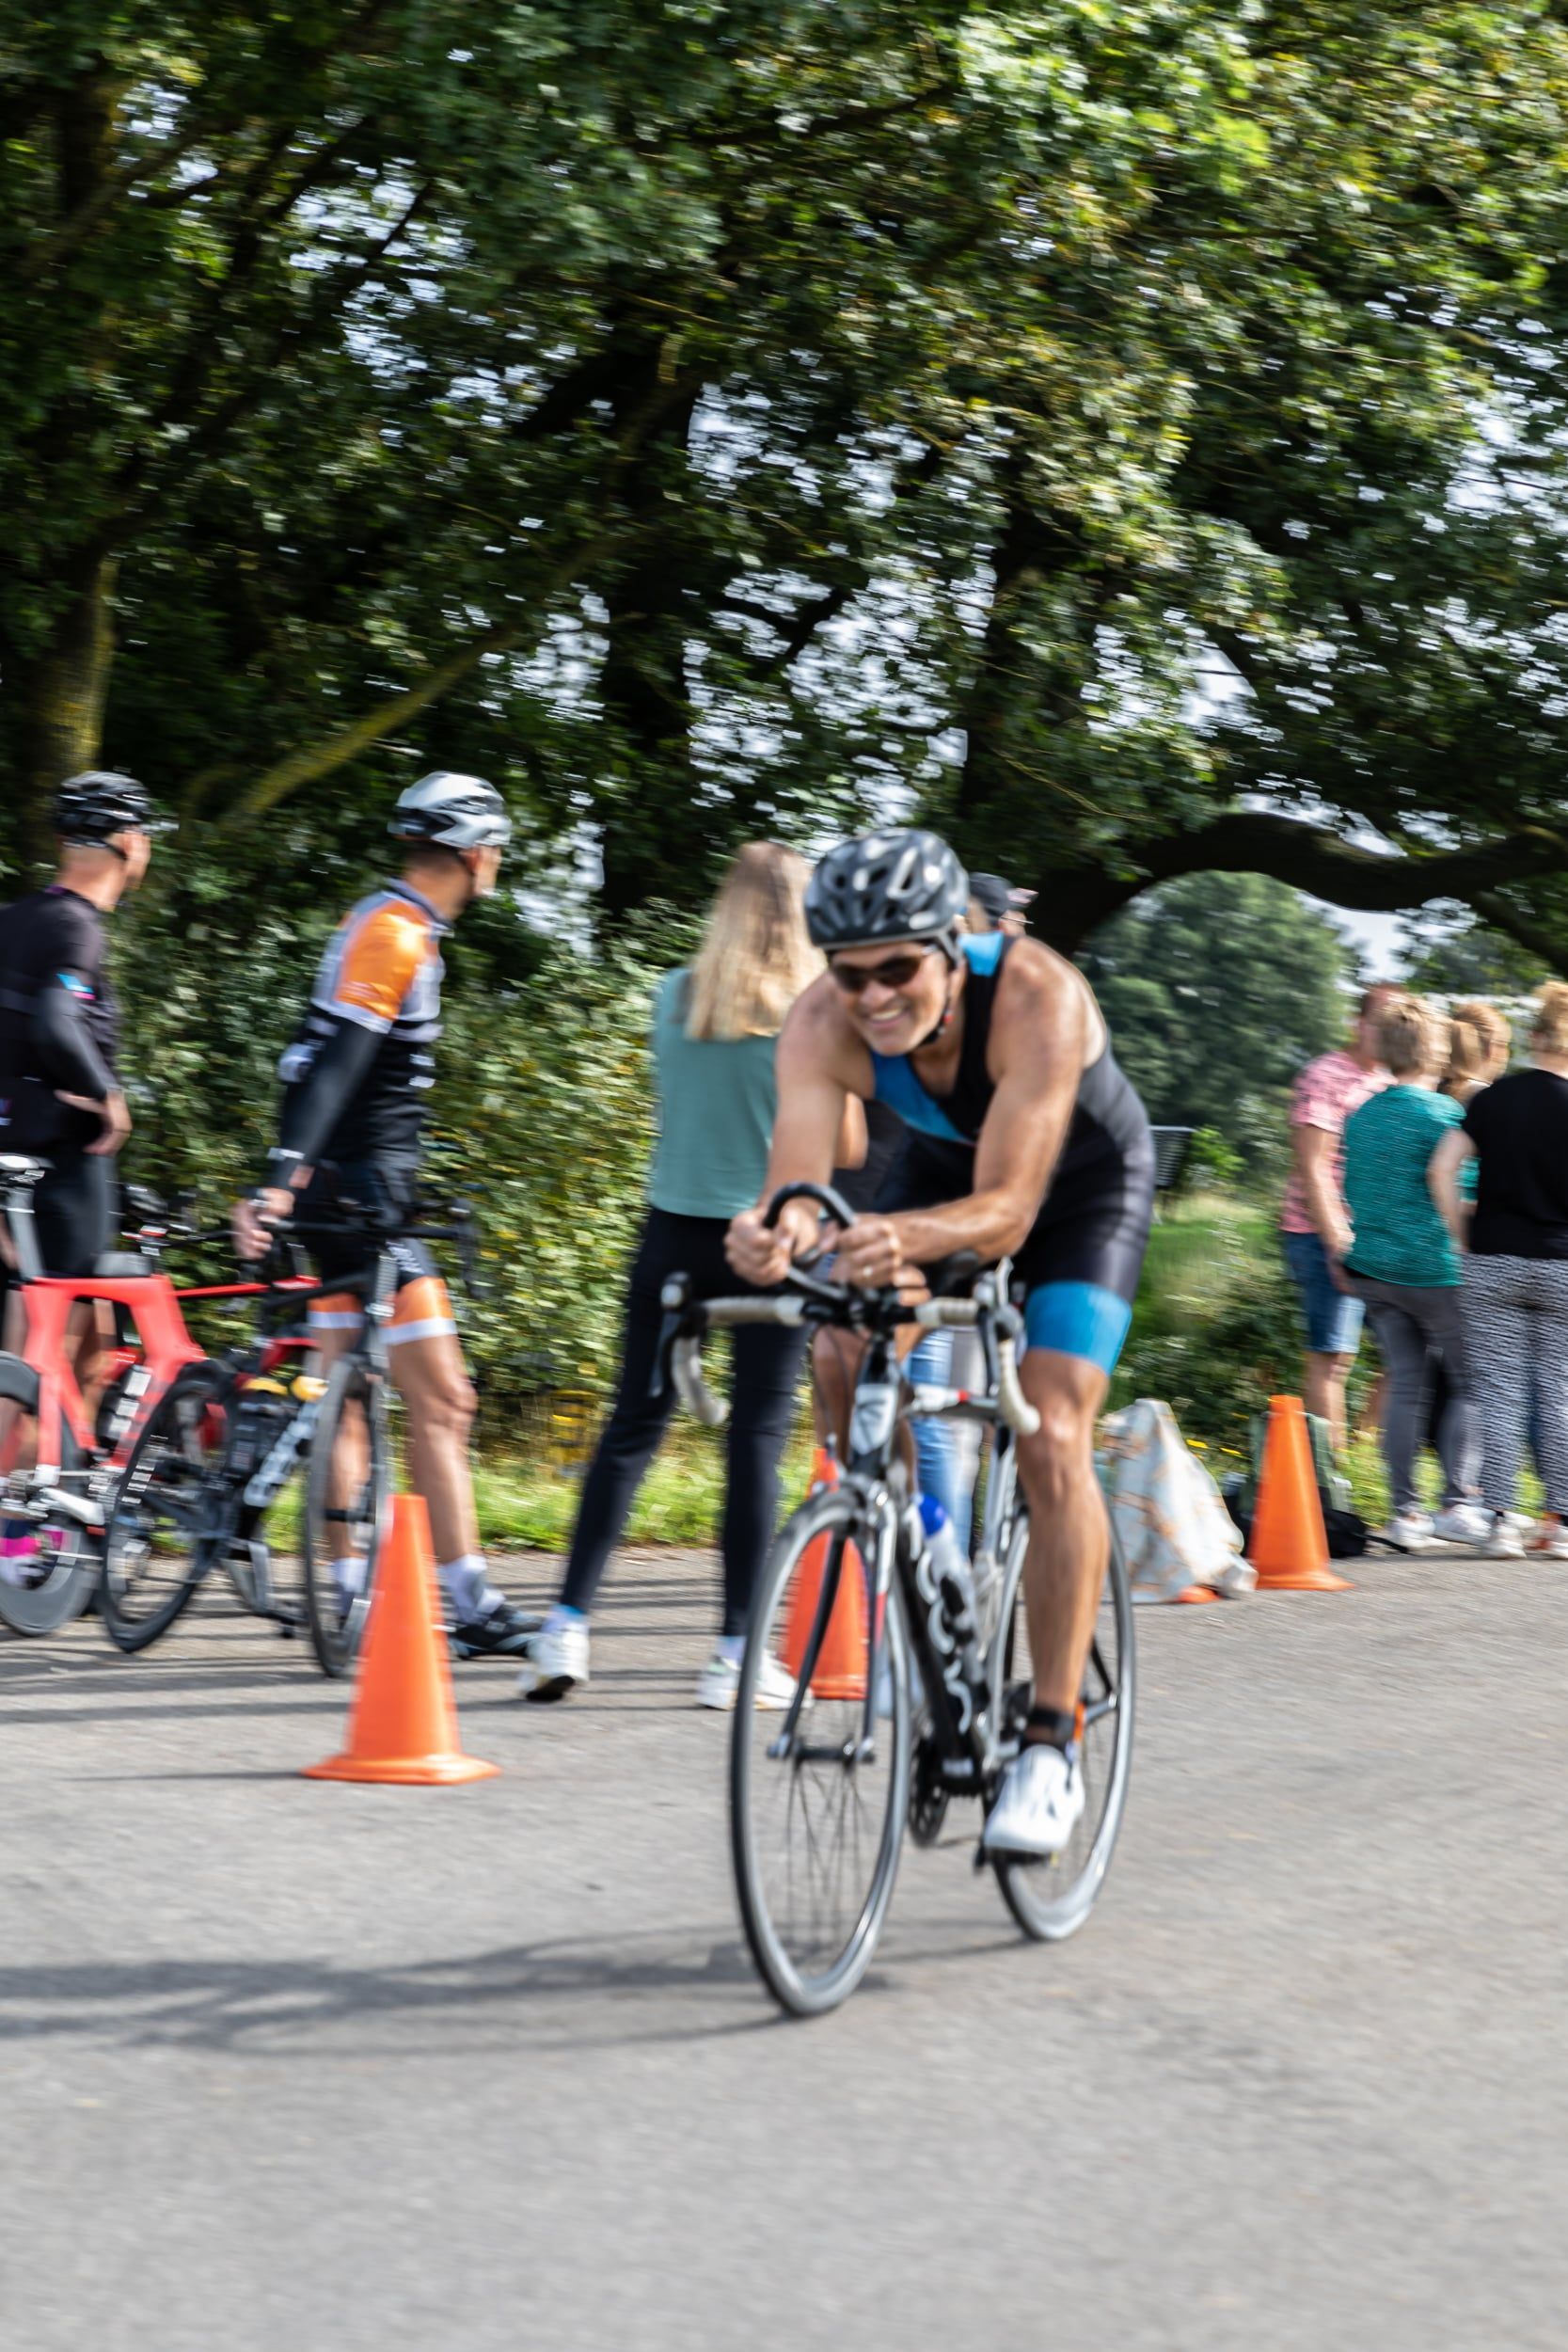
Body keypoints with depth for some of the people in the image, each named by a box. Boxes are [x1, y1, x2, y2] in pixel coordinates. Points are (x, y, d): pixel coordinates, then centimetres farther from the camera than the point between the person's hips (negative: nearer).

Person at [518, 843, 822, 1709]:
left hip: (674, 1235, 3)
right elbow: (845, 1146, -4)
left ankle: (568, 1625, 3)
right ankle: (737, 1652, 3)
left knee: (632, 1427, 8)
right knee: (756, 1438, 3)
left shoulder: (676, 997, 2)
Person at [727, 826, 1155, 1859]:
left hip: (1083, 1184, -4)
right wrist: (775, 1232, -64)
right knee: (845, 1360, -21)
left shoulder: (1038, 997, -39)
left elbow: (1007, 1208, -44)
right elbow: (797, 1181, -40)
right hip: (944, 1168, 4)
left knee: (1051, 1441, -19)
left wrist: (902, 1237, -64)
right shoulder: (822, 1026, -29)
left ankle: (1052, 1745, -15)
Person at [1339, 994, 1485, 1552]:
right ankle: (1457, 1504, 0)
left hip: (1372, 1269, 6)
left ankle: (1404, 1512, 4)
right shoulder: (1441, 1112, -11)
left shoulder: (1361, 1115, 8)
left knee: (1405, 1385, 8)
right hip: (1432, 1269, -6)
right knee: (1467, 1382, 5)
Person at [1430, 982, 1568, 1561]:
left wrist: (1464, 1237, 4)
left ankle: (1501, 1522, 0)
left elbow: (1443, 1167, -2)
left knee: (1499, 1393, 4)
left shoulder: (1493, 1098, 2)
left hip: (1493, 1265, 2)